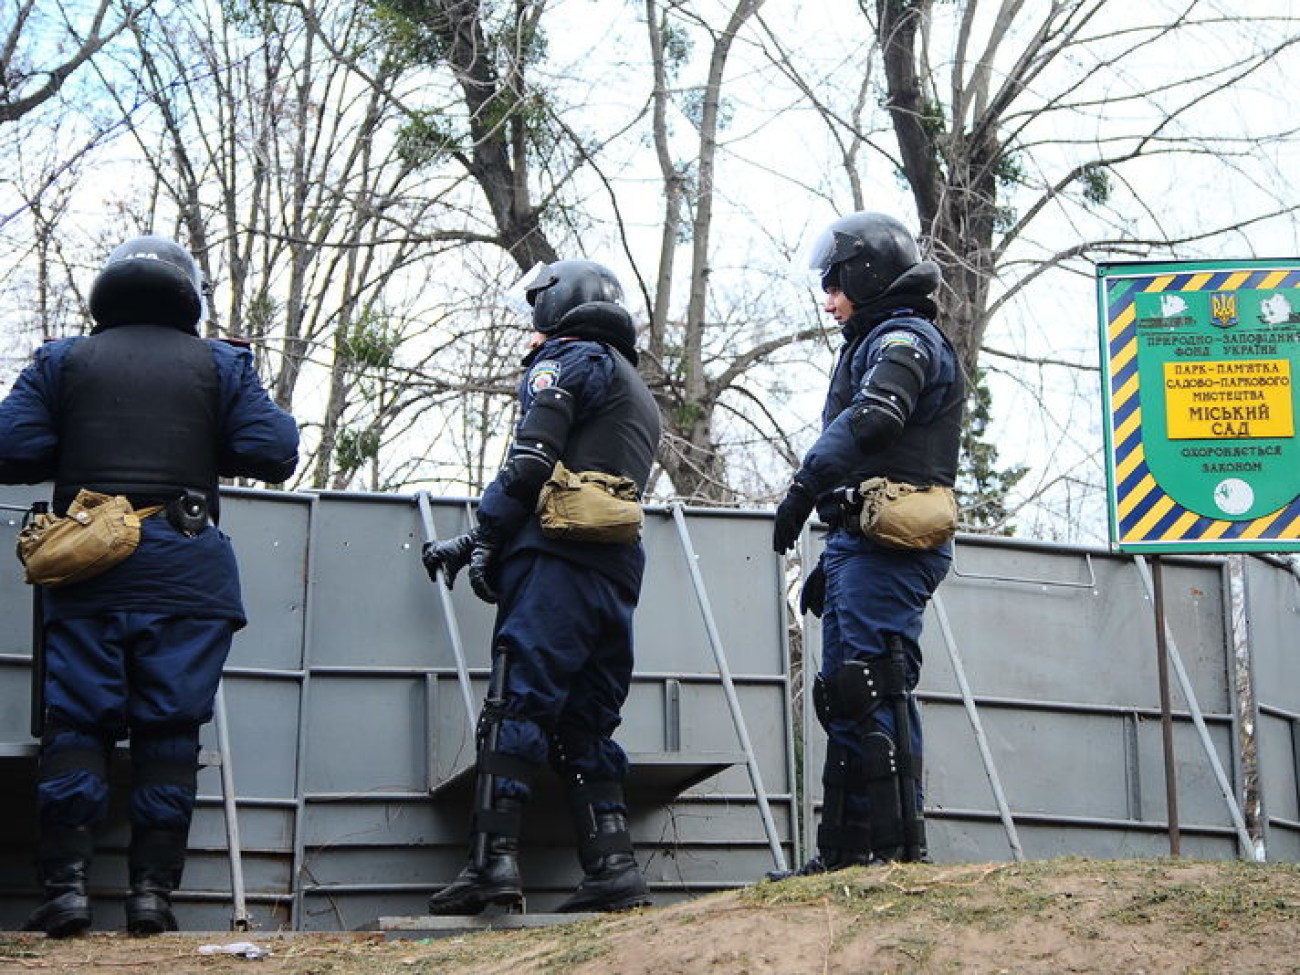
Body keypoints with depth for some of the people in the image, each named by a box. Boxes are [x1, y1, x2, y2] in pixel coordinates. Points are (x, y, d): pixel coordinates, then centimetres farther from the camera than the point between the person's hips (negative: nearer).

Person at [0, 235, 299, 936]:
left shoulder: (61, 361, 8)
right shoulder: (220, 364, 8)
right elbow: (273, 454, -2)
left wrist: (78, 455, 16)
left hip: (85, 569, 0)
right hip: (185, 571, 0)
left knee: (75, 724, 4)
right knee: (169, 730, 3)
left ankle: (66, 885, -4)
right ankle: (153, 890, 0)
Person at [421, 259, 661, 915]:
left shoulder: (573, 359, 6)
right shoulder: (638, 395, 33)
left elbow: (531, 461, -10)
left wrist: (485, 536, -2)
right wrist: (474, 542, 22)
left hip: (558, 565, -8)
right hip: (617, 578, 8)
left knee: (517, 706, -13)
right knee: (585, 726, 8)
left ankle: (493, 858, -21)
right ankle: (613, 867, -1)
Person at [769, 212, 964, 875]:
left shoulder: (904, 340, -3)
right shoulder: (877, 345, 28)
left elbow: (870, 421, -25)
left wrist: (804, 485, -27)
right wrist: (833, 559, 26)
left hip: (886, 543, -11)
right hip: (862, 544, 11)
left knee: (874, 688, -15)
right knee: (844, 696, 9)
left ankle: (898, 842, -16)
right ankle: (846, 849, 12)